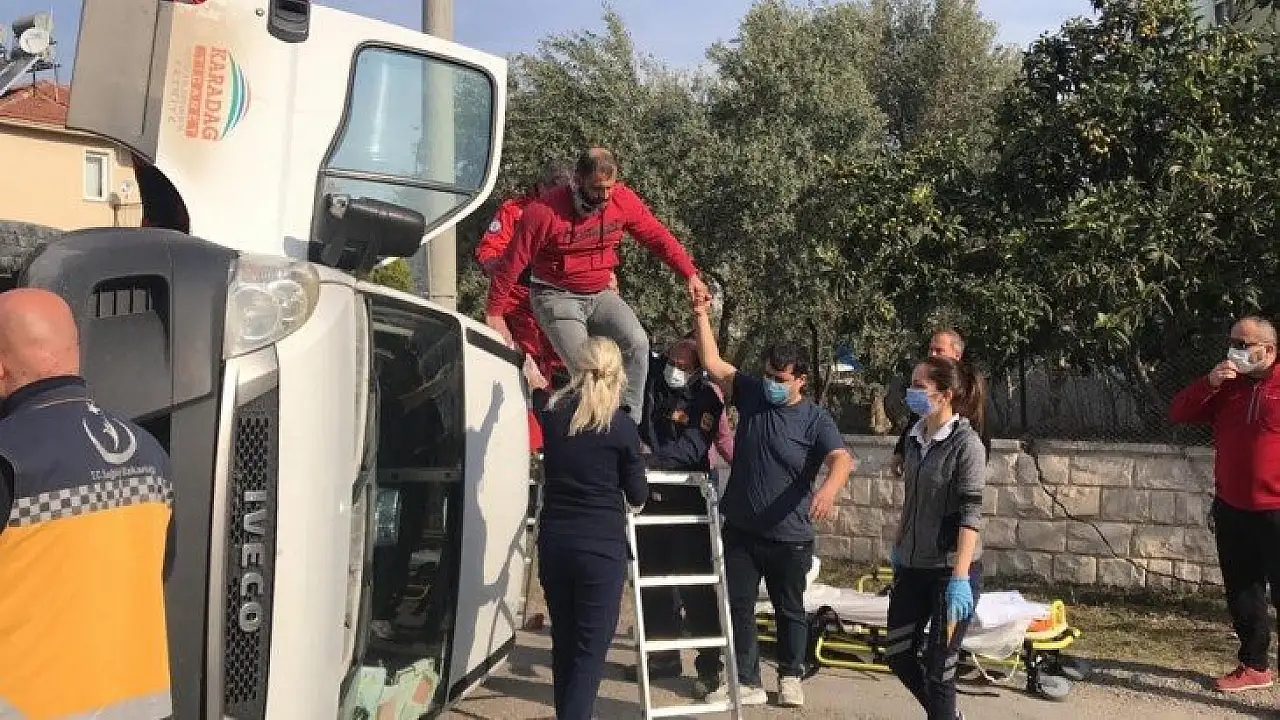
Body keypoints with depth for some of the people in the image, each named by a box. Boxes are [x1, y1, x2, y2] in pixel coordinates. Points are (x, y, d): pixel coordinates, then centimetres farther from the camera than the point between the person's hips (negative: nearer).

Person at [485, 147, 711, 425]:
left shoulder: (623, 200, -8)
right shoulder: (544, 212, -19)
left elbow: (658, 237, 4)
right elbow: (512, 262, -11)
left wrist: (690, 275, -2)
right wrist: (494, 313, -6)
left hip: (601, 294, 4)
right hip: (557, 296, -4)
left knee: (637, 342, -21)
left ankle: (630, 422, -10)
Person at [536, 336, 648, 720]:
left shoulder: (552, 415, 1)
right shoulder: (622, 426, -9)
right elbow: (638, 496, 1)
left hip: (554, 543, 5)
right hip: (601, 547, -5)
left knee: (563, 642, 18)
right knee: (591, 649, 1)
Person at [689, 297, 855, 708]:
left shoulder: (816, 420, -11)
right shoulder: (752, 395, 1)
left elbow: (842, 459, -26)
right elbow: (713, 363, 0)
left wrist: (830, 487, -47)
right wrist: (701, 315, -9)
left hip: (790, 537, -3)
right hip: (741, 530, 3)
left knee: (789, 610, 14)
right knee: (739, 607, 6)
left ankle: (790, 677, 33)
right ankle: (747, 682, 16)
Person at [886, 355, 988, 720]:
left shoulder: (966, 443, -15)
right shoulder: (915, 438, 5)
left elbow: (970, 514, -19)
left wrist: (960, 579, -23)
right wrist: (898, 548, 19)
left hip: (950, 570, -7)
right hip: (912, 567, 7)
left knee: (938, 668, 1)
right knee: (898, 655, 13)